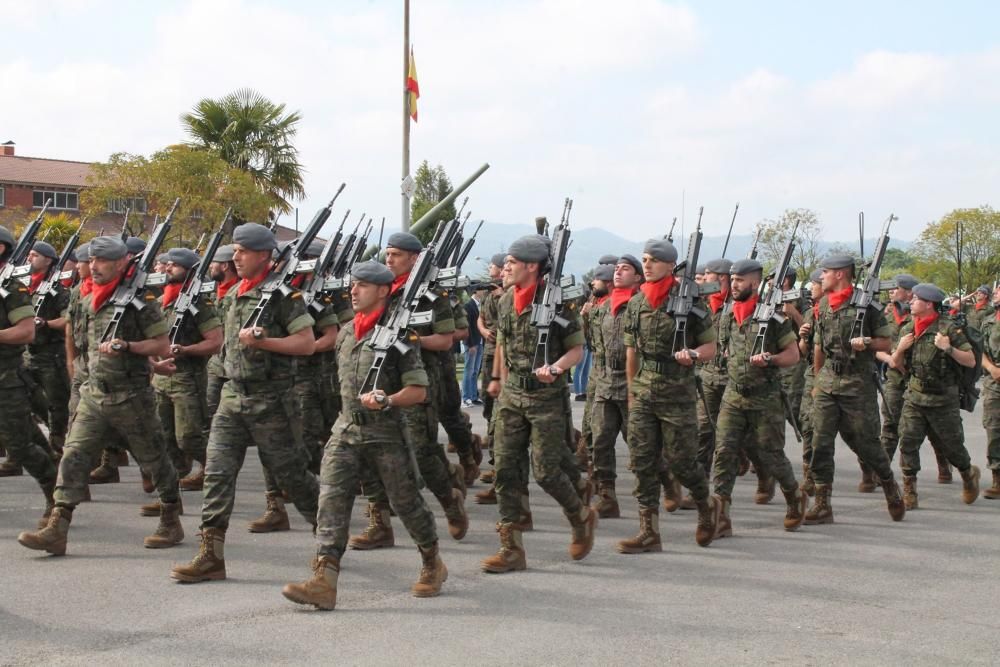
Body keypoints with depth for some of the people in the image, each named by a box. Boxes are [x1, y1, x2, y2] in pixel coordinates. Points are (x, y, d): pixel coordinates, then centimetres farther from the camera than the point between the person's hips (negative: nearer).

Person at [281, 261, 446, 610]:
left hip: (386, 433, -5)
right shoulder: (345, 333, 11)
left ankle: (433, 565, 30)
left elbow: (418, 390, -11)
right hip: (346, 429, 5)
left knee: (405, 501, 8)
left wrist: (387, 401, -25)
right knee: (332, 500, -10)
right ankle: (323, 581, -16)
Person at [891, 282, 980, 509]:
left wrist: (949, 349, -22)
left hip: (943, 399, -4)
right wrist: (900, 348, -5)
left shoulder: (948, 329, -9)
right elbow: (896, 363, 14)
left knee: (951, 444, 8)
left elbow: (971, 361, -8)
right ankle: (908, 492, 0)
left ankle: (969, 474, 37)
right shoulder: (907, 330, 8)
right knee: (908, 442, -7)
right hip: (914, 397, 4)